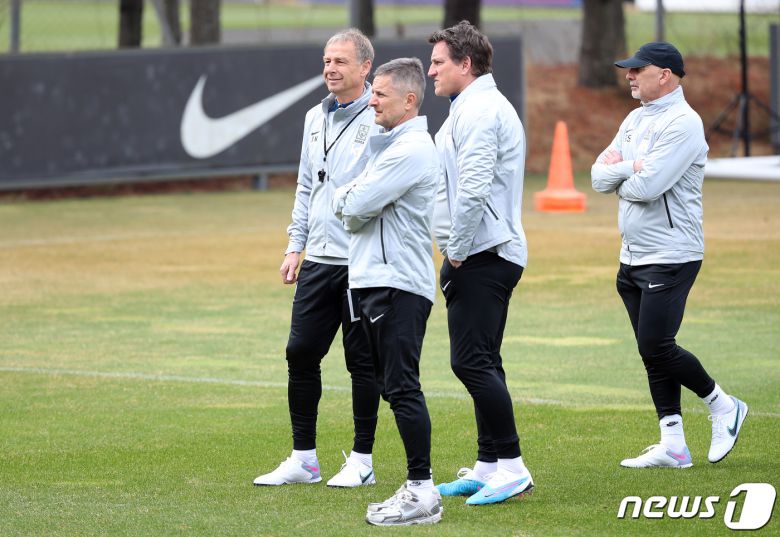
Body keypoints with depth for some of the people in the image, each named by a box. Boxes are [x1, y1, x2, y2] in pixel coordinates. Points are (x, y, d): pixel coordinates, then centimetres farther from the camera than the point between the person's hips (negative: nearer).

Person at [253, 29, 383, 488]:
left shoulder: (380, 120, -9)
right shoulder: (316, 118, 15)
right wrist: (295, 245, 16)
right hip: (318, 260, 7)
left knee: (362, 359, 0)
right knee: (301, 352, 6)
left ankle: (362, 462, 9)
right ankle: (304, 459, 15)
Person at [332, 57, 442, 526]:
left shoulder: (411, 150, -14)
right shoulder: (390, 146, 19)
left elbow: (355, 206, -17)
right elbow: (354, 214, 19)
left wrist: (343, 197, 3)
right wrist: (353, 203, -1)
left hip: (399, 285, -11)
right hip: (377, 280, 11)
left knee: (402, 389, -11)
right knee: (395, 388, 12)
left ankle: (423, 492, -12)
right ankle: (416, 488, 15)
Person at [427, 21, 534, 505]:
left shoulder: (478, 110, -14)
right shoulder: (484, 107, 20)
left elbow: (473, 189, -22)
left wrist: (457, 250, -15)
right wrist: (458, 251, 18)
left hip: (480, 258, -11)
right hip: (495, 253, 11)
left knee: (473, 361, -13)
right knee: (481, 362, 13)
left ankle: (512, 466, -13)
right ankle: (489, 466, 16)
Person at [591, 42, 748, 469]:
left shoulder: (682, 123, -14)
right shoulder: (635, 120, 14)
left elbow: (647, 186, -23)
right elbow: (599, 177, 8)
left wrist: (620, 178, -3)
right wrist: (629, 168, -11)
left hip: (671, 257, -9)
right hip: (633, 257, 9)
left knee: (656, 347, -12)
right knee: (652, 352, 7)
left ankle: (723, 405, 8)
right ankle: (672, 446, 9)